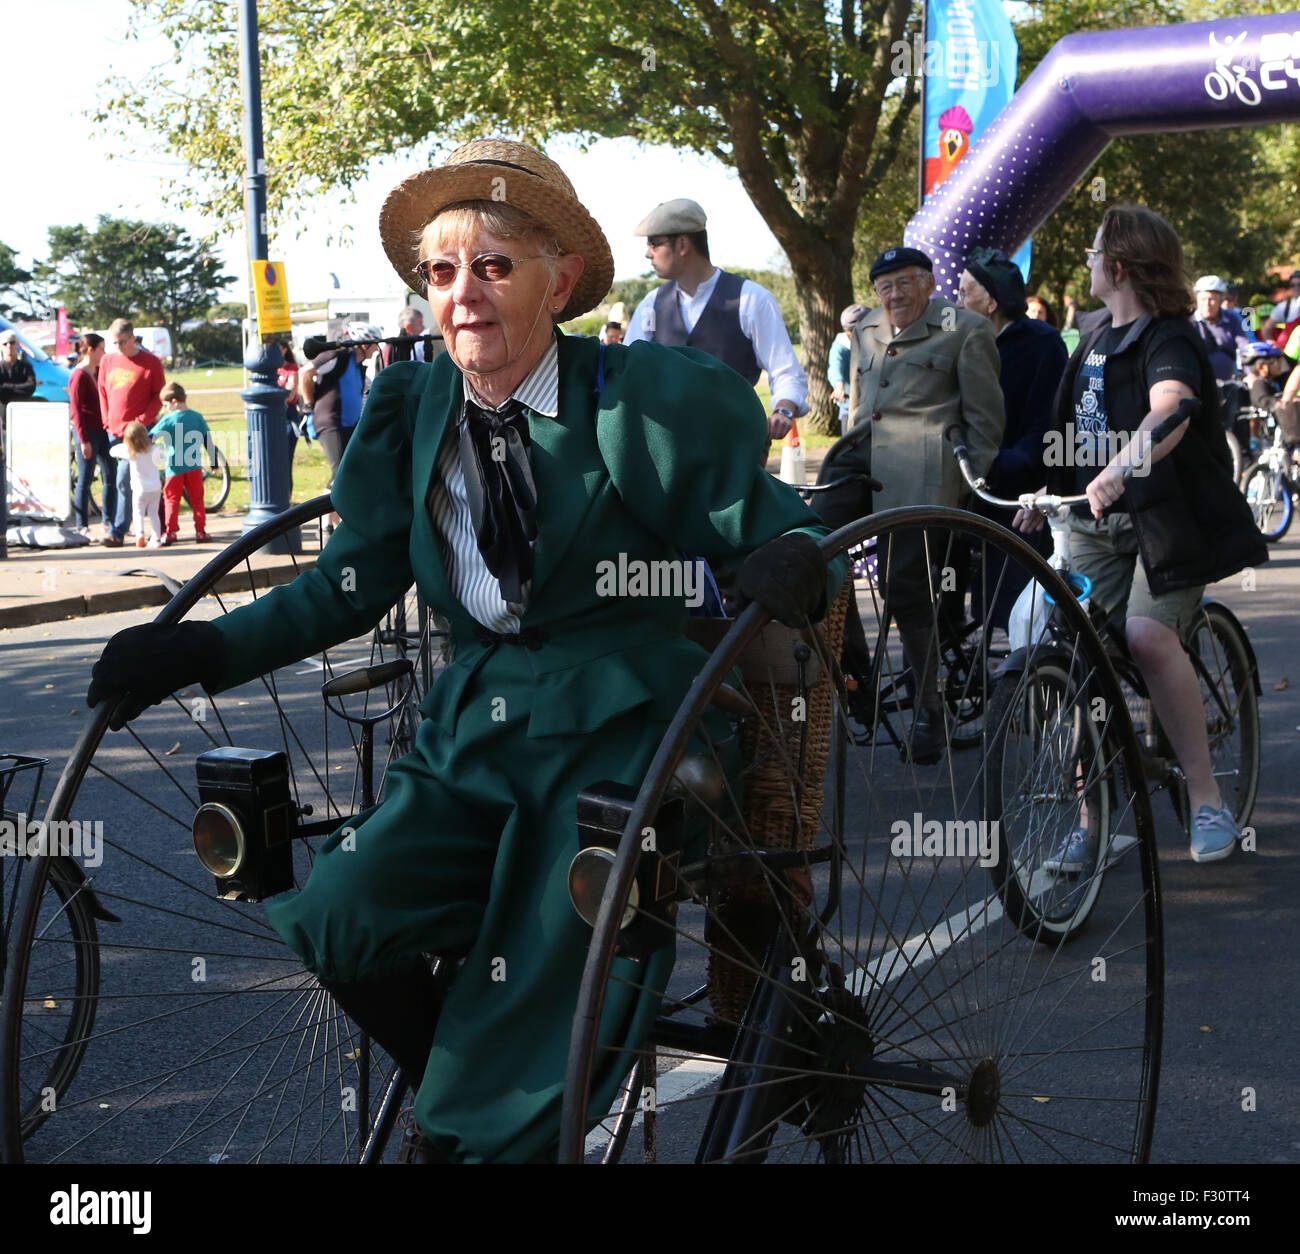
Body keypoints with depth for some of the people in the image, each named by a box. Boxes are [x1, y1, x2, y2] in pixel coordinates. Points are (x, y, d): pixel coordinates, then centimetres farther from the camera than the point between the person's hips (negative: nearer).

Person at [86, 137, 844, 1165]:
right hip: (476, 733, 4)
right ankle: (469, 1088, 11)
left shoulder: (649, 400, -9)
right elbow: (354, 583, 6)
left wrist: (799, 563, -32)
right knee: (338, 921, -17)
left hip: (619, 735, -4)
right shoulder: (414, 408, 4)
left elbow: (762, 524, -7)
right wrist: (202, 650, -3)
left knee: (533, 1051, -7)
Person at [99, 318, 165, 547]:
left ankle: (117, 532, -11)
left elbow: (159, 395, -3)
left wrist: (141, 421, -12)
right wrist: (108, 421, 7)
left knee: (124, 481, -12)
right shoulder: (107, 361, 10)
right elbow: (102, 393, 17)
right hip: (115, 431, 5)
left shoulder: (150, 362, -3)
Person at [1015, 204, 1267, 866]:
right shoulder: (1095, 334, 13)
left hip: (1166, 519, -7)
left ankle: (1206, 795, -14)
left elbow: (1168, 413, -35)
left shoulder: (1169, 340, -14)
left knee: (1146, 636, -28)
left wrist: (1117, 471, -51)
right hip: (1095, 523, 7)